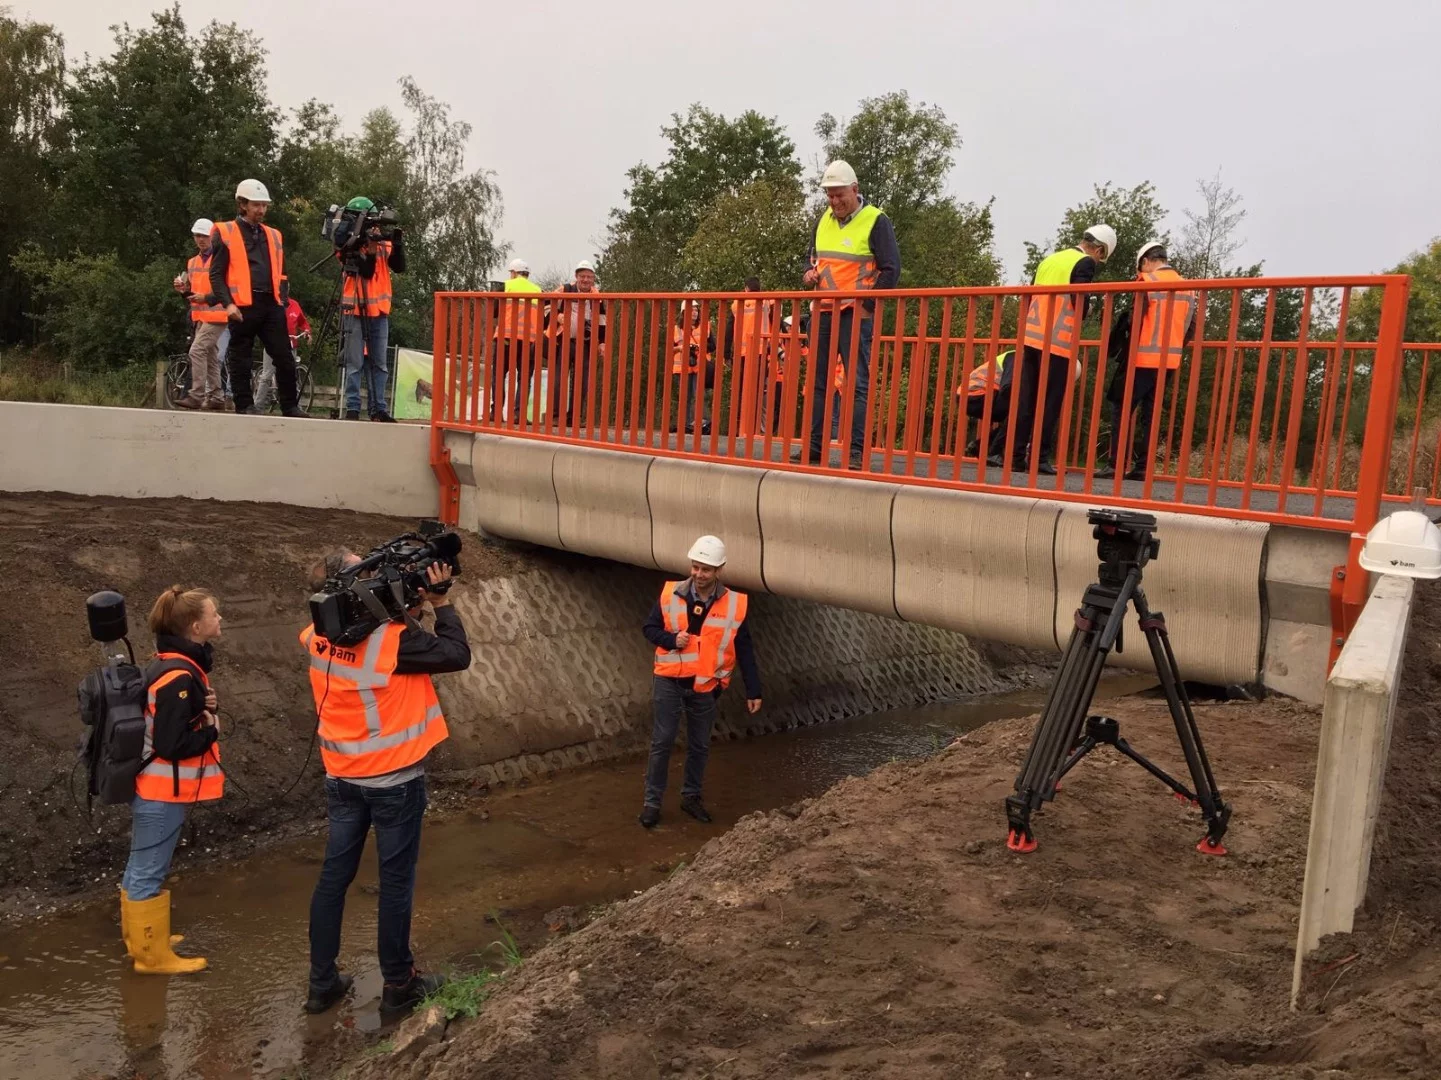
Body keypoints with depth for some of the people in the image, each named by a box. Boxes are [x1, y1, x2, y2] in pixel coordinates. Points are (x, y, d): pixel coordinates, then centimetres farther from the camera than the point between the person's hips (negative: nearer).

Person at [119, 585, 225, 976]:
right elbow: (171, 745, -26)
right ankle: (153, 955, 13)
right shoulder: (179, 677, -24)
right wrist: (212, 730, -12)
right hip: (162, 791, -10)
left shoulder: (176, 665, 6)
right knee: (149, 872, 2)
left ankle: (140, 937, 35)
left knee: (142, 868, 21)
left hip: (155, 786, 10)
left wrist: (204, 706, -1)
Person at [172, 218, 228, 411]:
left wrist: (207, 298, -20)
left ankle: (197, 396, -15)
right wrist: (183, 290, 3)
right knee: (210, 357, 10)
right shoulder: (192, 262, 18)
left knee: (197, 351, -17)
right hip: (199, 316, 8)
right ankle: (216, 398, 14)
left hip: (216, 314, -8)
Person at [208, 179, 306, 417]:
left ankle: (290, 406, 7)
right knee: (241, 359, 2)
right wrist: (228, 303, -15)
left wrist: (282, 300, 12)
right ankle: (244, 406, 9)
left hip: (271, 305, 4)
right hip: (243, 306, -4)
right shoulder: (225, 233, 3)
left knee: (285, 358, 0)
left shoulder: (273, 235, 18)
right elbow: (216, 274, -2)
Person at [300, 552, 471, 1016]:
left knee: (334, 876, 14)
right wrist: (441, 602, -9)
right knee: (396, 881, 7)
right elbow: (457, 656, -17)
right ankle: (398, 983, 20)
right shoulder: (391, 638, -24)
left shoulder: (319, 637, -5)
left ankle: (322, 982, 24)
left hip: (342, 778, 6)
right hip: (395, 779, -6)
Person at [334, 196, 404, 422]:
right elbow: (365, 271, -13)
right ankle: (352, 408, -4)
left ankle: (378, 409, 8)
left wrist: (397, 244, -16)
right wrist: (370, 245, -21)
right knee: (355, 363, -5)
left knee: (379, 363, 5)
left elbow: (399, 267, -3)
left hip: (379, 311, 4)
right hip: (355, 310, -4)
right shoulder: (348, 244, -1)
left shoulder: (383, 244, 10)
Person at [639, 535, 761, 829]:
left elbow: (745, 652, 0)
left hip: (705, 686, 1)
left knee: (700, 745, 13)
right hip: (669, 681, -1)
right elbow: (650, 628, 3)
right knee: (662, 741, 2)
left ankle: (691, 796, 31)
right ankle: (652, 801, 13)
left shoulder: (734, 604, -7)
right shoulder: (670, 594, -7)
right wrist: (672, 639, -17)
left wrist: (753, 691, 0)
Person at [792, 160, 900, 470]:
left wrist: (867, 306, -14)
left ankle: (857, 451, -7)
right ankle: (813, 446, 14)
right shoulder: (824, 221, 15)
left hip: (856, 314, -7)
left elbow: (891, 270, -8)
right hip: (824, 312, 7)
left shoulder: (876, 222, -5)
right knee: (817, 381, 8)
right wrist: (811, 273, 5)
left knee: (858, 383, -7)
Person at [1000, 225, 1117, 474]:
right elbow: (1080, 300, -15)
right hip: (1058, 342, -6)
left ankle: (1015, 454, 6)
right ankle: (1039, 458, -3)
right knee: (1050, 403, -2)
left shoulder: (1049, 260, 17)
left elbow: (1030, 296, 16)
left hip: (1032, 338, 6)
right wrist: (1083, 313, 5)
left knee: (1025, 399, 7)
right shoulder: (1085, 263, -4)